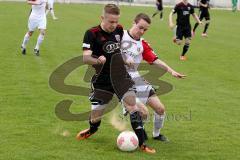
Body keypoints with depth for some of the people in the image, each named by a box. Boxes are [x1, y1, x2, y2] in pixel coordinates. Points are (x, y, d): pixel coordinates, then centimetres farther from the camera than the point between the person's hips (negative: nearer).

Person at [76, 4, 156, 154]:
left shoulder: (119, 30, 0)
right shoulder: (92, 34, -15)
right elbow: (85, 58, -23)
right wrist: (97, 60, -41)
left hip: (121, 75, 3)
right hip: (102, 80, -3)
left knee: (132, 104, -13)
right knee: (95, 115, 1)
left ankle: (142, 143, -8)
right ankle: (93, 129, 39)